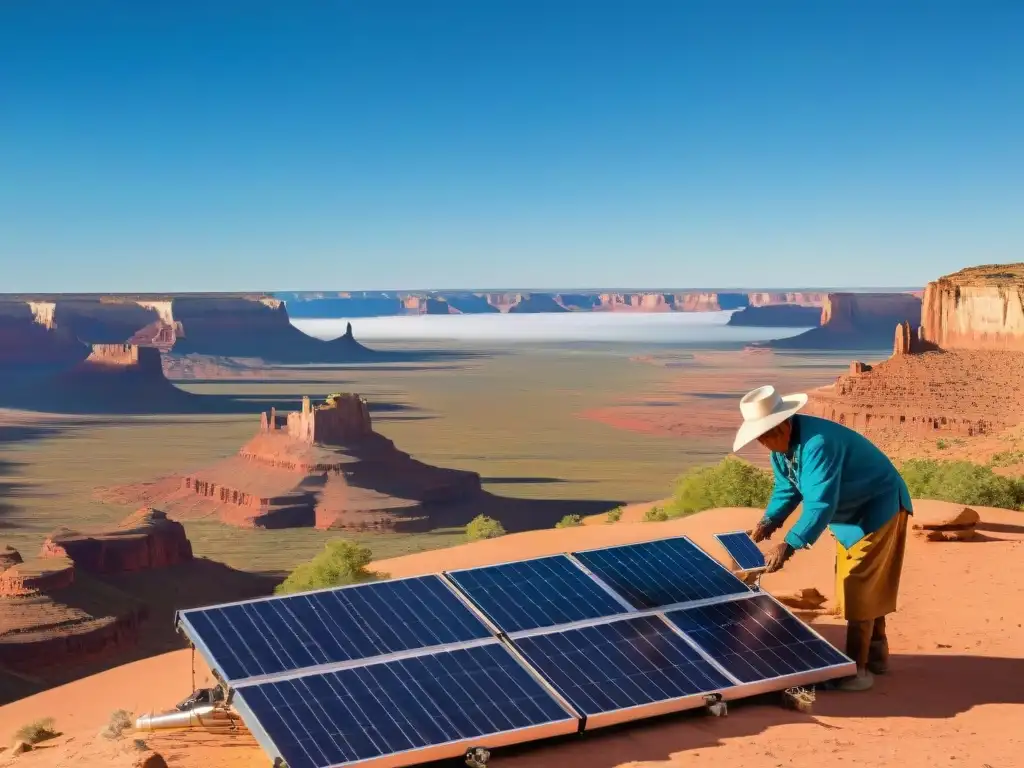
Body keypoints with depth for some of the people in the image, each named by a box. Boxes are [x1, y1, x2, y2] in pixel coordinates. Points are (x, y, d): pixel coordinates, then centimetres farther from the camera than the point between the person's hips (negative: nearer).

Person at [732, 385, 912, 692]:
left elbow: (822, 503, -41)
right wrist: (768, 522, -9)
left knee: (860, 589, -9)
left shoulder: (818, 443, -36)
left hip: (877, 510, -10)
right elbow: (787, 488, 7)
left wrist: (788, 546, -46)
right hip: (851, 513, 10)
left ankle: (857, 668, -4)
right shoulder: (781, 445, -5)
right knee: (858, 587, 16)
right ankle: (876, 655, 28)